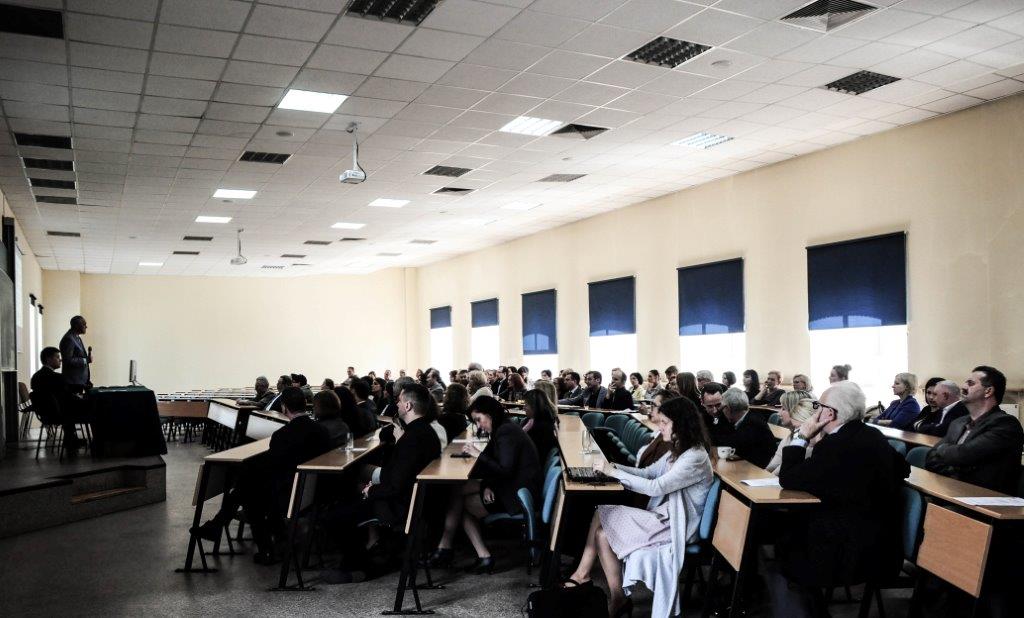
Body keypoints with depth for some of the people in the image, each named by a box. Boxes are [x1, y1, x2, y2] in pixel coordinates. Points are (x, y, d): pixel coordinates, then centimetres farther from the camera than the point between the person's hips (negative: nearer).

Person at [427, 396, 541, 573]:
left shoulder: (506, 432, -17)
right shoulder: (505, 429, 14)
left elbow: (505, 470, -24)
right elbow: (497, 465, 12)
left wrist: (478, 454, -16)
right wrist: (488, 486, -5)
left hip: (518, 495, -10)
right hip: (515, 486, 10)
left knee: (460, 505, -5)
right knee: (458, 490, 1)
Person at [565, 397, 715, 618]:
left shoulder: (695, 458, -23)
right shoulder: (680, 450, 8)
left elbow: (656, 487, -27)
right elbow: (648, 472, 13)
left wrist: (615, 473, -21)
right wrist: (615, 467, -2)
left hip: (675, 525, -9)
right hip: (664, 514, 9)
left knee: (603, 534, -13)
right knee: (602, 512, -6)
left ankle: (618, 600, 2)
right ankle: (582, 574, 1)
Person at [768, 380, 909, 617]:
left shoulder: (836, 445, -22)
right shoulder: (872, 436, 4)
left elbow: (788, 480, -14)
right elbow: (902, 467, 23)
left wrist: (802, 436, -8)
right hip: (879, 543, 9)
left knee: (776, 569, 8)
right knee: (789, 536, 20)